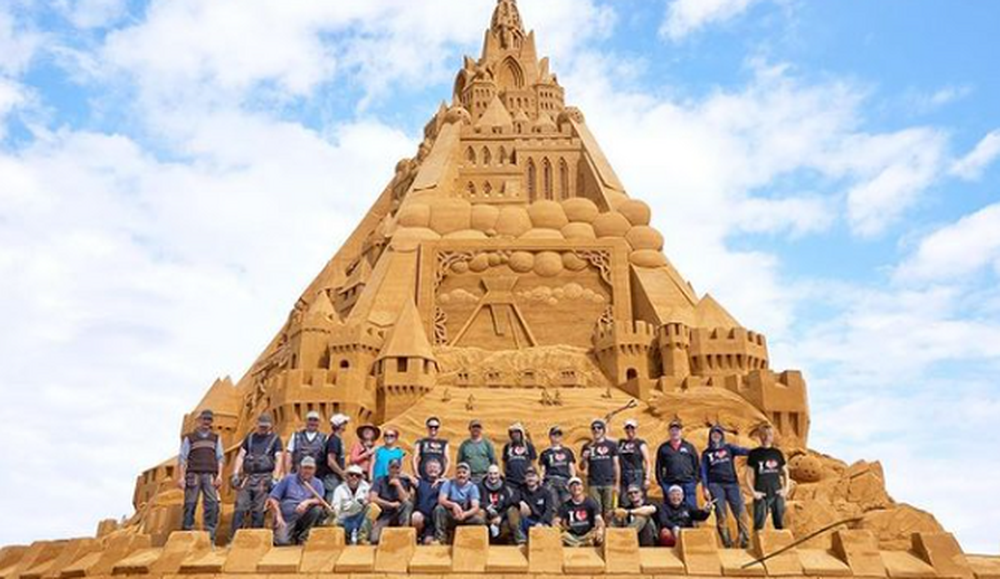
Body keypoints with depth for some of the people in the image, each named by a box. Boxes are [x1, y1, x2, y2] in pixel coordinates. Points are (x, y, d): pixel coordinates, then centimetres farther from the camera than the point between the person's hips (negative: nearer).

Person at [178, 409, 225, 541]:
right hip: (193, 474, -1)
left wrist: (219, 475, 1)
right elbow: (182, 458, 7)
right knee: (190, 504, -6)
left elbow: (220, 457, 14)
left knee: (212, 504, -9)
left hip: (210, 475, 1)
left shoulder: (216, 438, 20)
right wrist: (181, 477, -4)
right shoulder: (189, 438, 13)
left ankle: (210, 537, -7)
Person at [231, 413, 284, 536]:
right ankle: (234, 538, -2)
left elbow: (279, 460, -1)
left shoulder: (275, 439, 8)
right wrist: (235, 474, 2)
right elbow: (240, 456, 14)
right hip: (247, 477, 3)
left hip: (264, 479, -2)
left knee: (259, 512, -3)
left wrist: (275, 478, -13)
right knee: (239, 509, -5)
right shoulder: (250, 437, 17)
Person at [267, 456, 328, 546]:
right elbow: (273, 498, 1)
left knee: (318, 508, -27)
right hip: (286, 519, -2)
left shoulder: (317, 483, 9)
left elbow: (320, 501, -8)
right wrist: (278, 516, -12)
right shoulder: (288, 479, 6)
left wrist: (308, 502, -27)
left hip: (303, 519, 2)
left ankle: (301, 537, -7)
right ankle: (292, 537, 11)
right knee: (282, 542, -28)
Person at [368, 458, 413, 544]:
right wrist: (391, 504, -14)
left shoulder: (404, 482, 3)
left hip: (397, 516, 3)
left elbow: (406, 500, -12)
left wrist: (398, 485, -16)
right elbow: (372, 498, -16)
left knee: (408, 504, -28)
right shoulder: (380, 480, -2)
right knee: (374, 539, -30)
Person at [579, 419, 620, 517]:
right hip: (593, 484, 1)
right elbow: (582, 468, 11)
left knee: (608, 511, 0)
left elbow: (616, 465, 6)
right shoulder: (587, 446, 9)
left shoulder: (612, 445, 6)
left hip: (609, 484, -1)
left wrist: (617, 483, 1)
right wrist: (584, 458, -10)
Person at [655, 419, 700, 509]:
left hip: (688, 484, 0)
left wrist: (695, 480, 1)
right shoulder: (663, 448, 11)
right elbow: (659, 467, 10)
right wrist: (661, 483, 1)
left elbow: (696, 465, 11)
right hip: (670, 484, 0)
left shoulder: (689, 447, 13)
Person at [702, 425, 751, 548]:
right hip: (715, 485, -1)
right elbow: (704, 472, 11)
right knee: (721, 515, -7)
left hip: (732, 483, 1)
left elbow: (742, 450, -3)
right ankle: (727, 542, -5)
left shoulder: (728, 448, 16)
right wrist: (705, 488, -1)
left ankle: (745, 540, -8)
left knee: (740, 512, -10)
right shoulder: (706, 453, 16)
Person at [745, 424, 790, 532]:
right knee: (759, 525, -4)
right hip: (761, 495, -3)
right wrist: (753, 492, -7)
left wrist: (786, 488, 8)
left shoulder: (777, 453, 9)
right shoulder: (754, 454, 0)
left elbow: (785, 472, 19)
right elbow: (749, 476, 2)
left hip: (777, 494, 3)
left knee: (779, 523, 7)